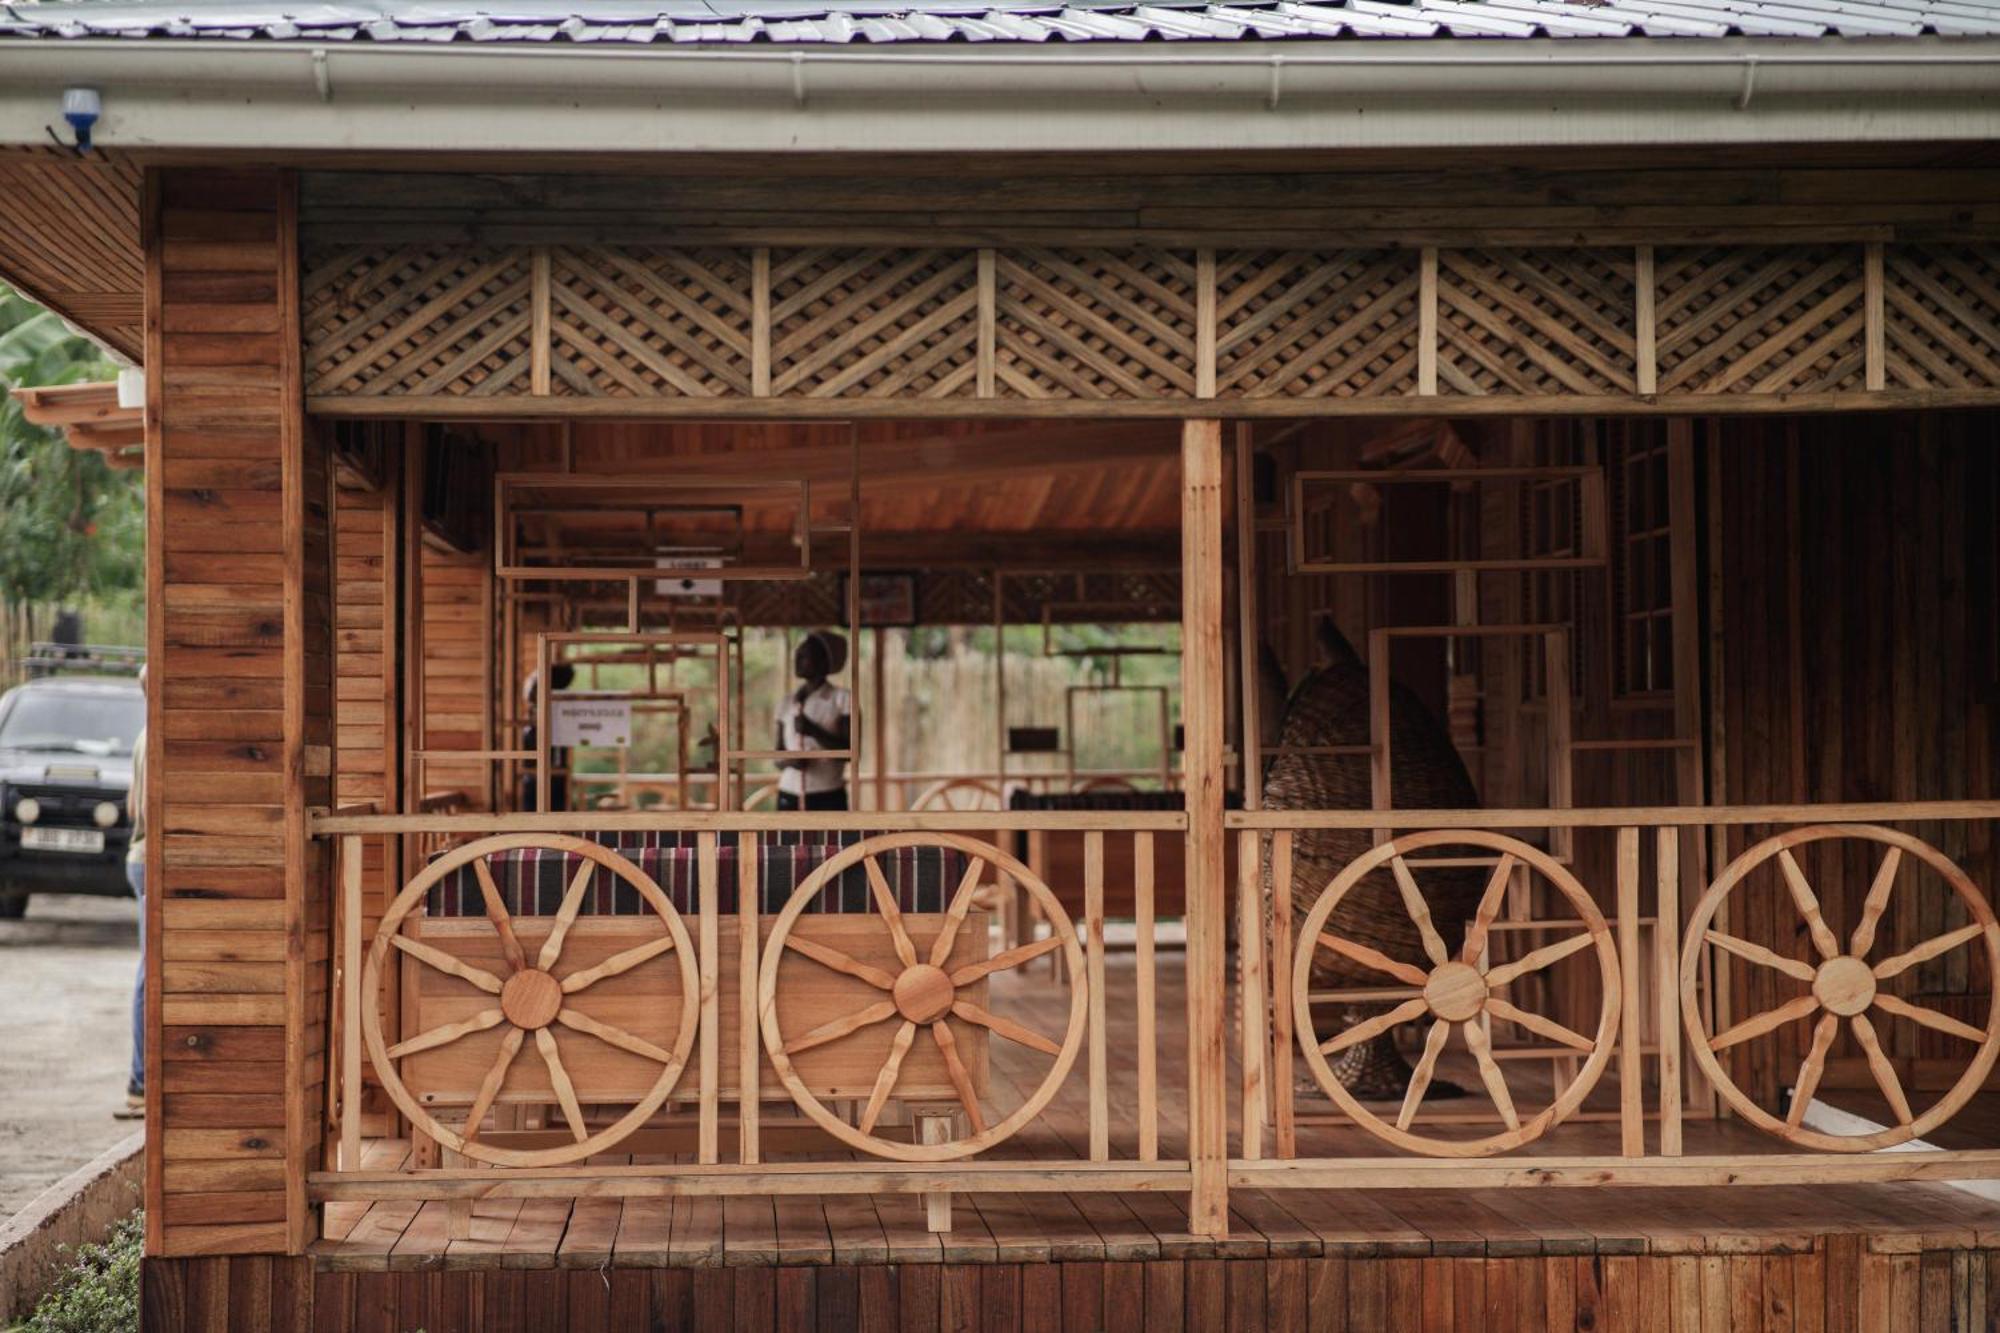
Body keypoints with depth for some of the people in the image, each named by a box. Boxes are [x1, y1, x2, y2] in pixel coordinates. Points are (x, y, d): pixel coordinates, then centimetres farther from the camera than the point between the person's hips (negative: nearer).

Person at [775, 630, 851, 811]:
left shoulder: (842, 700, -2)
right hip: (789, 796, 4)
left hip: (828, 798, -4)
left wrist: (814, 731, -18)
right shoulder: (787, 703, 13)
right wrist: (789, 760, -9)